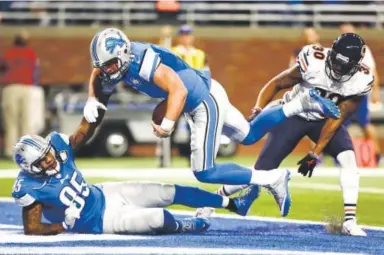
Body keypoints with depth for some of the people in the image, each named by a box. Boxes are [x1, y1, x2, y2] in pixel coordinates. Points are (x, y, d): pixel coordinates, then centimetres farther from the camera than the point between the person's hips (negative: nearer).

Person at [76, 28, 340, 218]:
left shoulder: (143, 61, -30)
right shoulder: (117, 59, -3)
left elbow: (179, 90, -36)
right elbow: (98, 75, 18)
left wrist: (167, 124, -43)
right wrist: (93, 100, 0)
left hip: (206, 100, -9)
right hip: (199, 100, 9)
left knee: (205, 172, -8)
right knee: (249, 136, 23)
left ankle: (273, 178, -3)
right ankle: (301, 104, 21)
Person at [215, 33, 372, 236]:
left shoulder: (361, 80, -23)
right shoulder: (312, 62, -29)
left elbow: (337, 118, -18)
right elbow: (276, 84, -16)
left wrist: (315, 154, -19)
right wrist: (257, 113, -29)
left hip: (325, 120, 2)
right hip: (294, 115, -2)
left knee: (348, 157, -24)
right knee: (263, 170, -8)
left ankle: (349, 222, -22)